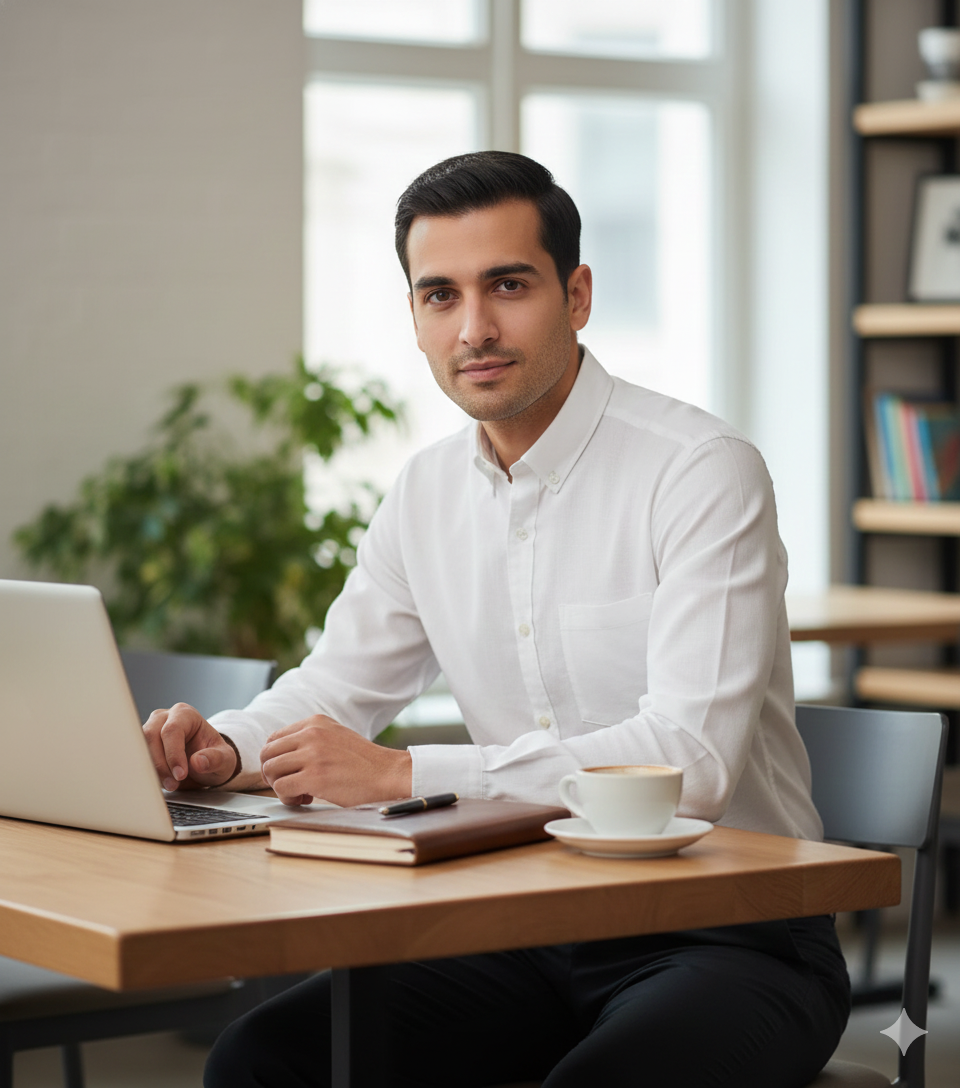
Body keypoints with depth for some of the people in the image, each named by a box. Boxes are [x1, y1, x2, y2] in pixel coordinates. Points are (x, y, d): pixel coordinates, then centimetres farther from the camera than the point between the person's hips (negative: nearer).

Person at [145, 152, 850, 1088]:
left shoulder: (701, 472, -14)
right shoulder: (426, 493, 8)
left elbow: (693, 756, -25)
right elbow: (334, 687, 19)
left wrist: (401, 775, -27)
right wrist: (221, 749, -6)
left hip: (728, 936, -5)